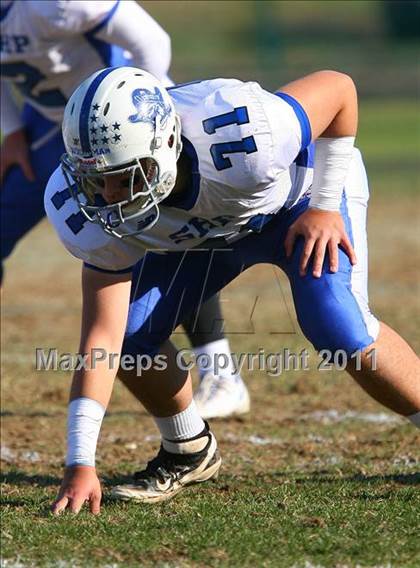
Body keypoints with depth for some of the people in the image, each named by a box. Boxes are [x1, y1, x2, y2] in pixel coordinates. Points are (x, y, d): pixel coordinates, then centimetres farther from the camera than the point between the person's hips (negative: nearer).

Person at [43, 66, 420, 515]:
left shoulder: (237, 140, -44)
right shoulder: (93, 211, -31)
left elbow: (338, 87, -25)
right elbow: (102, 337, -26)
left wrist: (325, 206, -20)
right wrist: (80, 463, -31)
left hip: (301, 195, -4)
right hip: (199, 234, 4)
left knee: (337, 328, -25)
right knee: (131, 334, -12)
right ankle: (188, 452, 15)